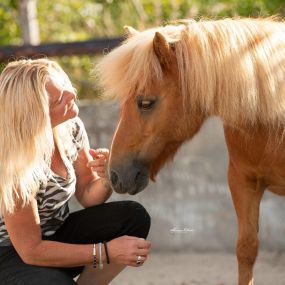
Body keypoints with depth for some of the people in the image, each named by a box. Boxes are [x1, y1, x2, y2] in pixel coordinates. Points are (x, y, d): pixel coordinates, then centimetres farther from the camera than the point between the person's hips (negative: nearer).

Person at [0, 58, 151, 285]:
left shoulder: (72, 128, -9)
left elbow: (87, 196, 6)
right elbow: (30, 251, -23)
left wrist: (106, 178, -19)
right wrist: (107, 251, -26)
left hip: (56, 234, 7)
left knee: (134, 217, -13)